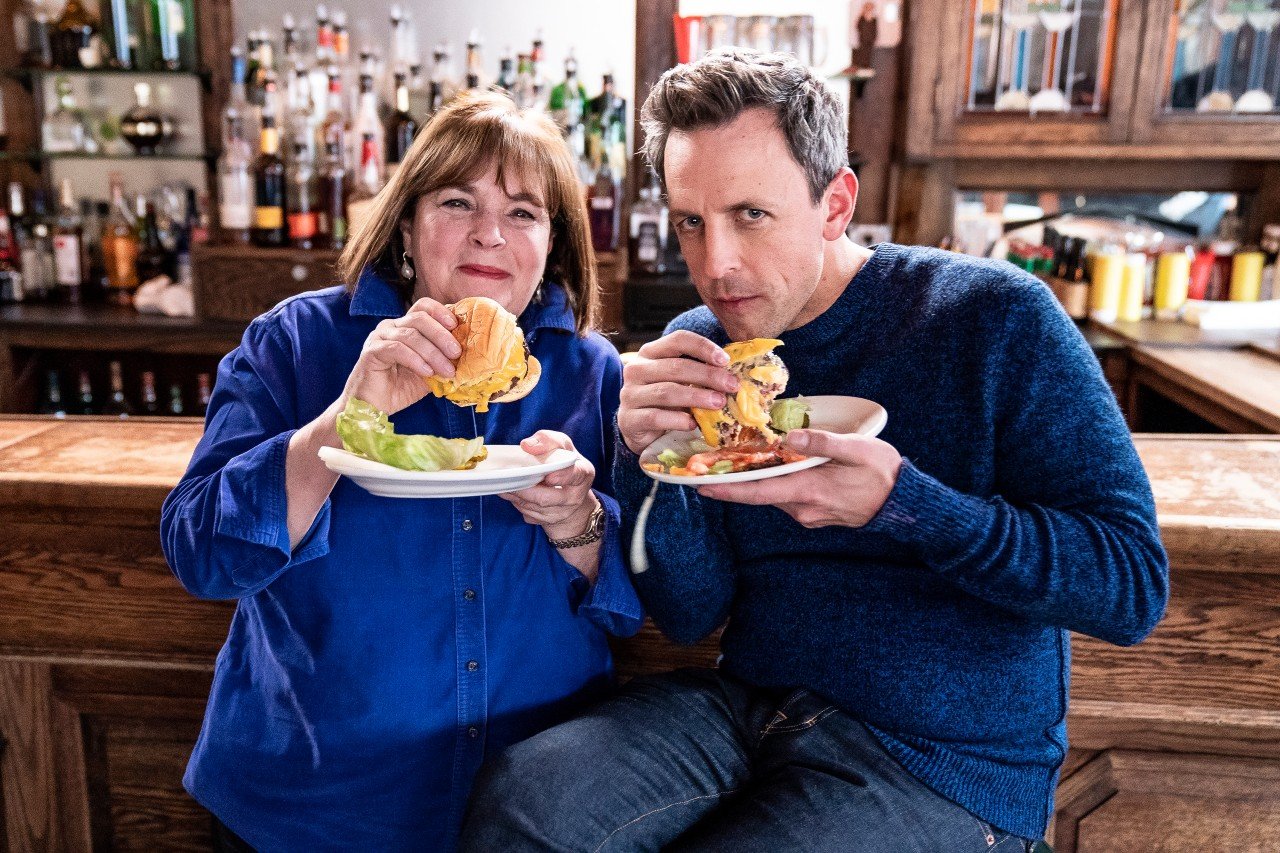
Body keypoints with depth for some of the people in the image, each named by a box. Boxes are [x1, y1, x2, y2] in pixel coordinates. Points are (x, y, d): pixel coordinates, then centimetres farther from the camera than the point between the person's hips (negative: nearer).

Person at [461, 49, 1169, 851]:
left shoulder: (995, 317, -12)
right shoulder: (694, 349, 0)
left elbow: (1134, 583, -15)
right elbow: (693, 614, -1)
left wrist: (900, 503, -27)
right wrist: (642, 454, -19)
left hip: (944, 763, -3)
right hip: (742, 707, 4)